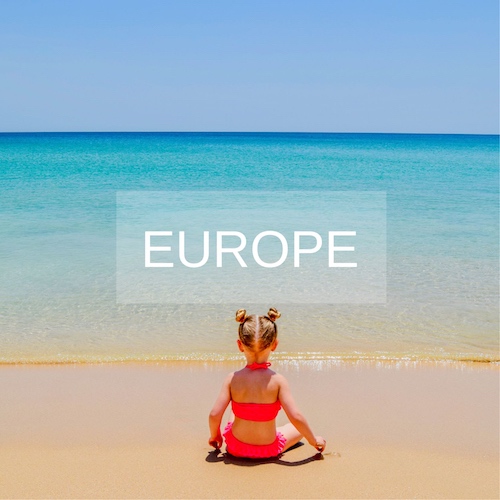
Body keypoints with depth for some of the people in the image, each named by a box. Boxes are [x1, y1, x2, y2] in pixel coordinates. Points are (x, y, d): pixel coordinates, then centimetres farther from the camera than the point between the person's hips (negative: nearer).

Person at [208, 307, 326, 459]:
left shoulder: (232, 379, -18)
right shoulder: (277, 380, -23)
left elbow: (214, 415, -20)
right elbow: (295, 417, -26)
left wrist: (214, 436, 1)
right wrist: (314, 441, -9)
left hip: (236, 449, 3)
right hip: (268, 450, -3)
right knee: (300, 427, 22)